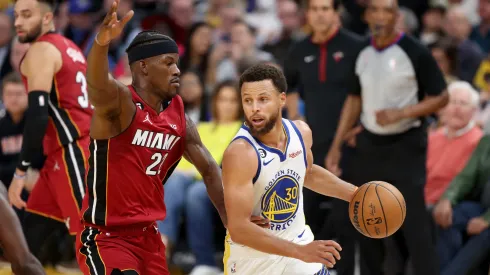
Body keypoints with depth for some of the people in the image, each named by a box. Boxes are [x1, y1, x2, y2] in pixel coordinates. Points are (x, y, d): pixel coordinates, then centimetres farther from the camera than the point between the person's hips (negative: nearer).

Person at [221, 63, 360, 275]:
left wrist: (354, 194, 8)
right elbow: (238, 228, -32)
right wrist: (301, 252, -36)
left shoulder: (300, 132, -7)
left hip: (298, 242, 5)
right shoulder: (240, 153, -28)